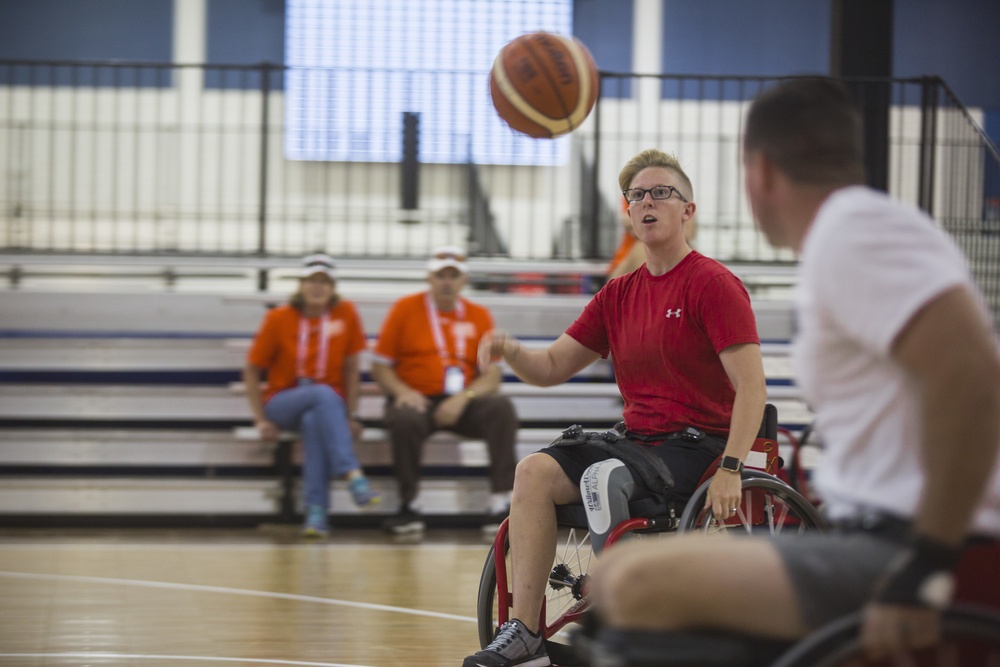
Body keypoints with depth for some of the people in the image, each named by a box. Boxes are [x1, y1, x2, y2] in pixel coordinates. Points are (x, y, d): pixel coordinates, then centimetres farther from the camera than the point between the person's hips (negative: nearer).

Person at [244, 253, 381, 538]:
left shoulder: (345, 313, 0)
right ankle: (353, 474, -50)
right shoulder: (278, 319, -3)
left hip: (328, 404, 1)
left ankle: (317, 511, -41)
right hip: (282, 403, -1)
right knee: (324, 394, -36)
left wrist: (351, 416, -5)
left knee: (314, 421, -38)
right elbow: (251, 370, 1)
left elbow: (351, 368, 3)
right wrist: (261, 419, -7)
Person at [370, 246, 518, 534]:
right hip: (417, 399, -2)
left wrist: (463, 398, -16)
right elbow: (380, 366, 5)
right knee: (405, 419, -36)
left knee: (502, 407, -27)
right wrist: (402, 392, -16)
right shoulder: (405, 309, 5)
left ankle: (501, 503, -27)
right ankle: (410, 506, -20)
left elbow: (492, 375, 4)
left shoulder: (478, 315, 10)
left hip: (463, 403, 2)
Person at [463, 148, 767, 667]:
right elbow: (551, 368, 14)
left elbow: (751, 385, -14)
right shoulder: (619, 294, 13)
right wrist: (509, 350, -9)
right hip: (636, 439, 7)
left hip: (697, 444, -7)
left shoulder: (713, 284, -7)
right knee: (534, 472, -15)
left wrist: (730, 468, -26)